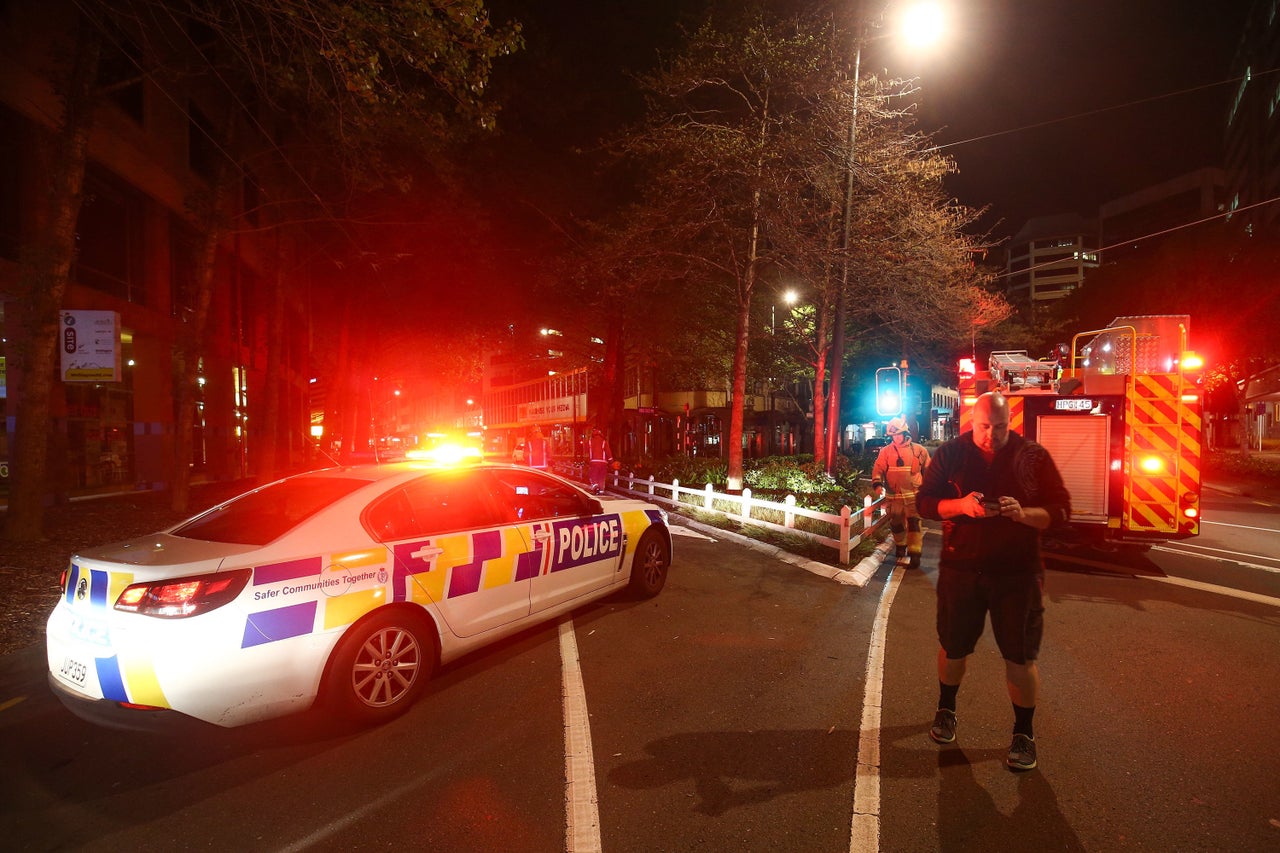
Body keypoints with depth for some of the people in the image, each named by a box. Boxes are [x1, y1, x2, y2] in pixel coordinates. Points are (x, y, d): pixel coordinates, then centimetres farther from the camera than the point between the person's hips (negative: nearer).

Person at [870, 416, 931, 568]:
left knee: (914, 524, -9)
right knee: (896, 524, 12)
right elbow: (878, 469, -7)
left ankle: (914, 555, -7)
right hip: (894, 496, 2)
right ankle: (901, 549, 33)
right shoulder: (885, 451, 2)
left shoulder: (919, 450, 2)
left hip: (914, 495, -2)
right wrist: (877, 484, -24)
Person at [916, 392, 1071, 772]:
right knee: (953, 646, 14)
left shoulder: (1033, 456, -2)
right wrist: (960, 505, -20)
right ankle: (946, 710, 39)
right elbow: (925, 501, 0)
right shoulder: (951, 453, -1)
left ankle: (1024, 734, 26)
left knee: (1021, 657, 5)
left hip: (1018, 571, -1)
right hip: (960, 568, 1)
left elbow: (1060, 510, -1)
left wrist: (1024, 513, -22)